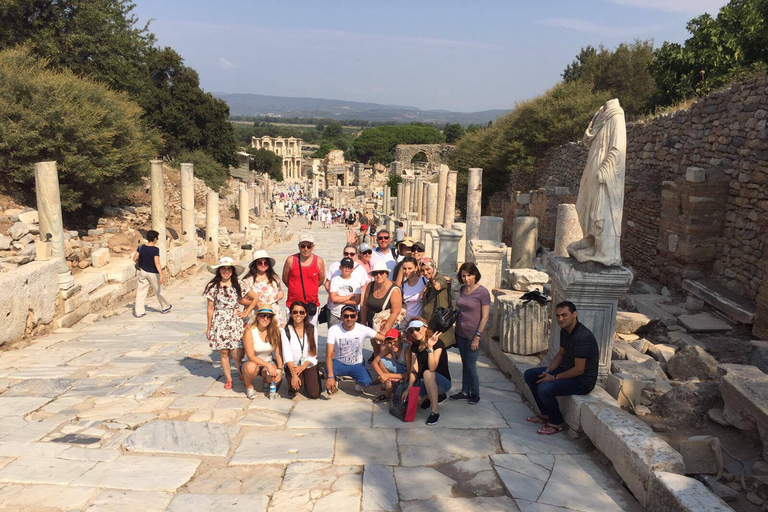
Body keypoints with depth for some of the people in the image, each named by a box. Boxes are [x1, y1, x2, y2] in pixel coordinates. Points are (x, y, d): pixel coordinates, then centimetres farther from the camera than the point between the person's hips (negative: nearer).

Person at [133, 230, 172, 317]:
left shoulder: (141, 247, -3)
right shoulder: (155, 249, -19)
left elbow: (135, 259, 2)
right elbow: (157, 263, -26)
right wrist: (161, 275, -27)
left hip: (143, 272, 4)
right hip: (153, 273, -4)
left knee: (141, 291, 7)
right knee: (158, 291, 13)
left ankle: (138, 312, 4)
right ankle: (165, 307, 31)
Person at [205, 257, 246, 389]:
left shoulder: (237, 285, 3)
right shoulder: (213, 286, -1)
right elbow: (210, 308, 3)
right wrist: (209, 327, 6)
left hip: (236, 322, 0)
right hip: (220, 323, 0)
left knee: (237, 353, -8)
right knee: (224, 353, 5)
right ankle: (228, 379, 21)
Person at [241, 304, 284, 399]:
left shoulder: (275, 332, -5)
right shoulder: (249, 331, -15)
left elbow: (278, 354, -4)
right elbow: (250, 356, -20)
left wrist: (280, 369, -21)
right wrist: (267, 365, -31)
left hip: (268, 364, 3)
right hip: (252, 363, -2)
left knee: (275, 377, -30)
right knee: (251, 367, -39)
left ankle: (266, 380, 9)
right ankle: (249, 387, -4)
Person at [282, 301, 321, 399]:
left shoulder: (312, 329, 0)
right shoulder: (286, 331, -4)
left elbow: (313, 352, -3)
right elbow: (287, 354, -11)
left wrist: (302, 367, -14)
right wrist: (293, 375, -20)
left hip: (309, 365, 1)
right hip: (293, 366, -1)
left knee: (314, 394, -12)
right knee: (294, 388, -28)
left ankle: (307, 381, 19)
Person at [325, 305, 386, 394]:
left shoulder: (363, 329, -14)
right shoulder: (333, 330, -19)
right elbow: (329, 354, -27)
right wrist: (330, 376, -38)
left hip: (357, 365, 1)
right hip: (339, 363, -1)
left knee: (366, 382, -27)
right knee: (327, 372, -34)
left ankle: (358, 381, 14)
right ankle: (334, 382, 6)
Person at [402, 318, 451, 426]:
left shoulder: (437, 343, -17)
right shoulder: (415, 346, 3)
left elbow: (432, 368, -30)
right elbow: (414, 370, -3)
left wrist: (430, 347, -39)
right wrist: (409, 388, -15)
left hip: (443, 382, -7)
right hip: (426, 383, 7)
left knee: (427, 373, -37)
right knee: (405, 396, -16)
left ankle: (435, 411, -31)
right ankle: (433, 396, 10)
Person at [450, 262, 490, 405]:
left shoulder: (483, 292, -14)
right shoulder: (462, 289, 5)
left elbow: (485, 316, -13)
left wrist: (477, 337, -15)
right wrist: (456, 329, 12)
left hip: (473, 335, -6)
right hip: (460, 333, 6)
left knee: (471, 366, -1)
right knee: (465, 364, 15)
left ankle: (475, 394, 17)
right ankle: (465, 392, 26)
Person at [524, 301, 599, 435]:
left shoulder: (582, 337, -29)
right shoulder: (565, 331, 1)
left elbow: (579, 370, -27)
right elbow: (561, 354, 15)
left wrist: (554, 377, -18)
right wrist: (548, 371, 0)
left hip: (582, 380, -10)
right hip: (566, 369, 10)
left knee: (544, 388, -28)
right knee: (530, 374, 7)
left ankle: (557, 423, -3)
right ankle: (545, 415, 17)